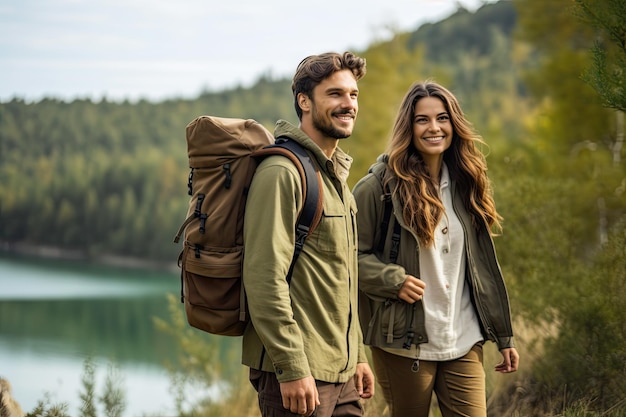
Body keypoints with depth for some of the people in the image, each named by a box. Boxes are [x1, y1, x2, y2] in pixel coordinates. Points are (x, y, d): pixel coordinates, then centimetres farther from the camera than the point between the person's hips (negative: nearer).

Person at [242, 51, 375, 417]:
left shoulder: (337, 174, 17)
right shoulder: (282, 173, -13)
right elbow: (265, 279, -20)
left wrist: (357, 355, 18)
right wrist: (291, 368, -22)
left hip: (341, 373, 9)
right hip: (299, 374, -9)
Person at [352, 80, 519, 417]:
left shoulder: (464, 183, 10)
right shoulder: (380, 185, -6)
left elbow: (483, 266, 13)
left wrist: (503, 337, 12)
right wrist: (394, 280, -21)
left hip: (464, 342, 4)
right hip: (403, 343, -4)